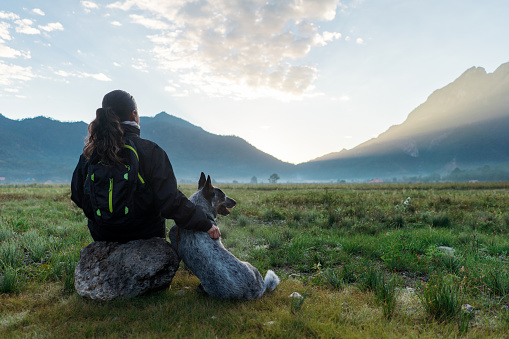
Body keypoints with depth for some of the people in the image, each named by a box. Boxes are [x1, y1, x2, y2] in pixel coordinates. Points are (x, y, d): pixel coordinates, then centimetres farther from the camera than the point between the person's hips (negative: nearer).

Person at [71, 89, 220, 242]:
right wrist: (205, 224, -15)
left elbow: (78, 197, 3)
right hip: (146, 235, -4)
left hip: (102, 236, 4)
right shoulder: (149, 151, -20)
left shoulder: (89, 153, -7)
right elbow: (170, 202, -23)